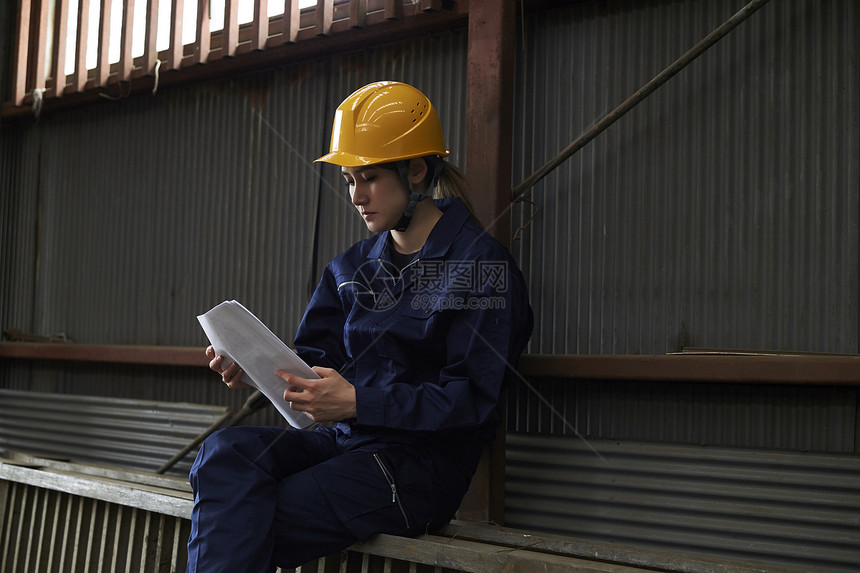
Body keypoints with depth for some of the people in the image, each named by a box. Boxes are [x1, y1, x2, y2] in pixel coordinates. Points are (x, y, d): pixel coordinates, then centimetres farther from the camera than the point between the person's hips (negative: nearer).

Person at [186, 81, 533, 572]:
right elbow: (318, 358, 14)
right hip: (346, 441, 7)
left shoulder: (480, 264, -6)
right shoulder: (353, 267, 16)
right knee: (226, 451, -22)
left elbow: (469, 399, -13)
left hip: (423, 465, -6)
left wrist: (358, 402, -24)